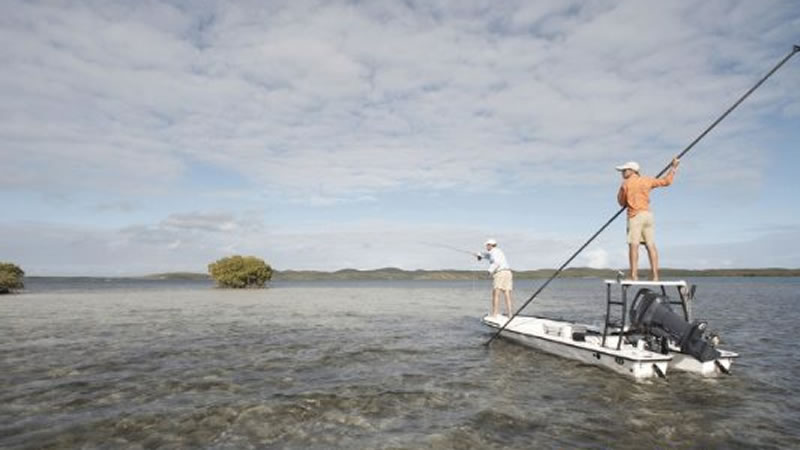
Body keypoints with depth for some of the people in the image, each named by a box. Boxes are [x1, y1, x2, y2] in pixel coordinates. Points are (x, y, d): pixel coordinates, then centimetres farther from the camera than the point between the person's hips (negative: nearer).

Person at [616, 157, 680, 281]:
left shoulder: (626, 184, 0)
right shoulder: (647, 180, 12)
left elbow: (622, 202, 6)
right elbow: (666, 181, 20)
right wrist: (673, 167, 32)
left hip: (635, 215, -5)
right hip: (648, 214, 5)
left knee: (633, 245, -9)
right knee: (651, 245, 4)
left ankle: (634, 275, -17)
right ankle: (655, 275, 2)